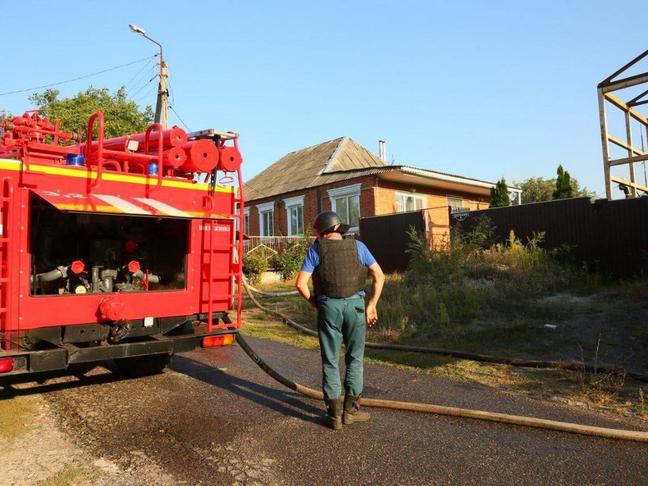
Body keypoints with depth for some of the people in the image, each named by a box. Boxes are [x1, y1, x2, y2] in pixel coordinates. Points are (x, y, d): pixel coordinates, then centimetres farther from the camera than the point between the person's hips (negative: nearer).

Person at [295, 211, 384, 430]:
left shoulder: (316, 249, -1)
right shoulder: (357, 246, 4)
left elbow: (300, 283, -6)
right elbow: (379, 276, 0)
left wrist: (313, 301, 10)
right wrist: (371, 305, 5)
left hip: (328, 307, -1)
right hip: (355, 305, 1)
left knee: (330, 361, 9)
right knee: (355, 358, 13)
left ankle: (334, 413, 11)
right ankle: (350, 409, 16)